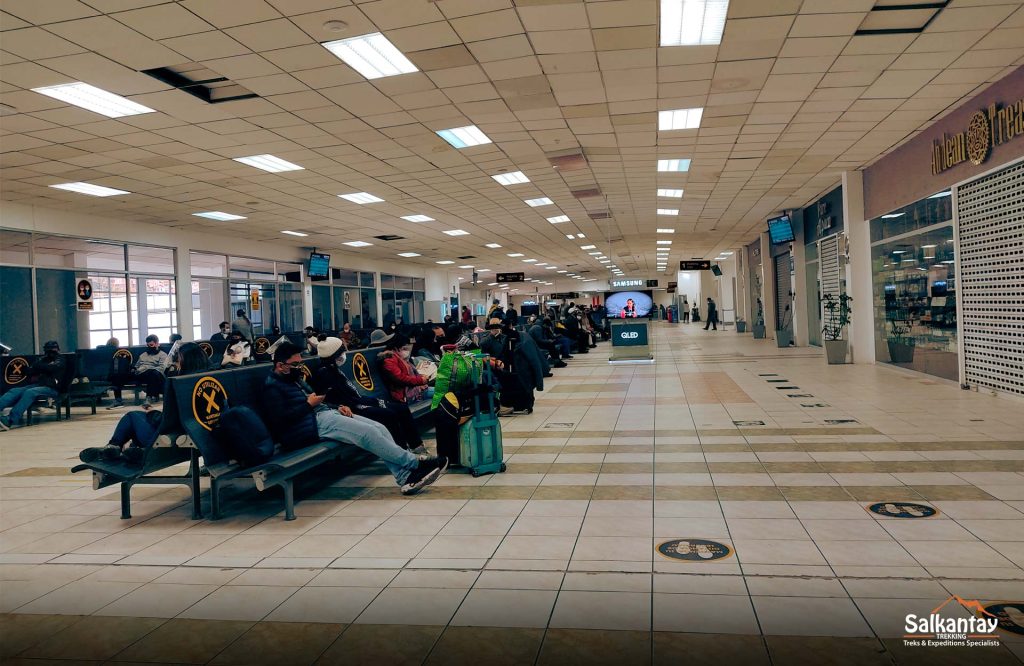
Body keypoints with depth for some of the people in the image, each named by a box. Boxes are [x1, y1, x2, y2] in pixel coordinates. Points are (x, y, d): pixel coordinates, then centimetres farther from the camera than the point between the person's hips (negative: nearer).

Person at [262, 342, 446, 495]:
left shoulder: (295, 379, 25)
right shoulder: (272, 387, -2)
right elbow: (280, 419, -16)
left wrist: (337, 407, 10)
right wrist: (309, 404, -11)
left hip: (326, 413, 10)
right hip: (312, 423, -10)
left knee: (380, 429, -10)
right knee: (368, 433, -23)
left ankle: (405, 477, -19)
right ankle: (417, 463, -16)